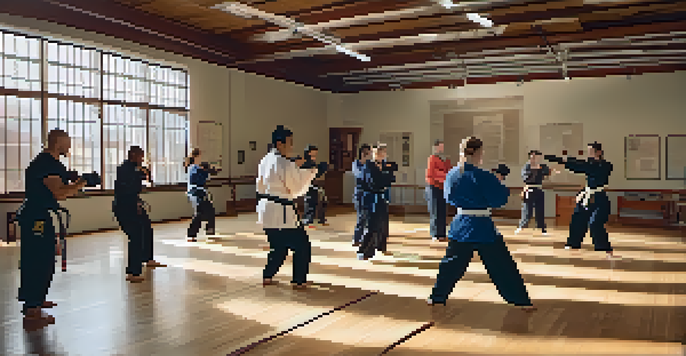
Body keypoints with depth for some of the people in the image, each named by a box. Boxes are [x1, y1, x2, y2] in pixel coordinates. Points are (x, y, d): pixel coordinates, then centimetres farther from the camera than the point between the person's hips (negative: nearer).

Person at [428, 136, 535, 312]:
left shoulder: (452, 175, 0)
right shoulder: (483, 177, -16)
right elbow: (499, 200, -9)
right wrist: (499, 183, 5)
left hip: (461, 226, 5)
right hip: (483, 227, -4)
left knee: (451, 263, 17)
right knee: (503, 266, 6)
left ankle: (437, 297, 24)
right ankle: (521, 300, 14)